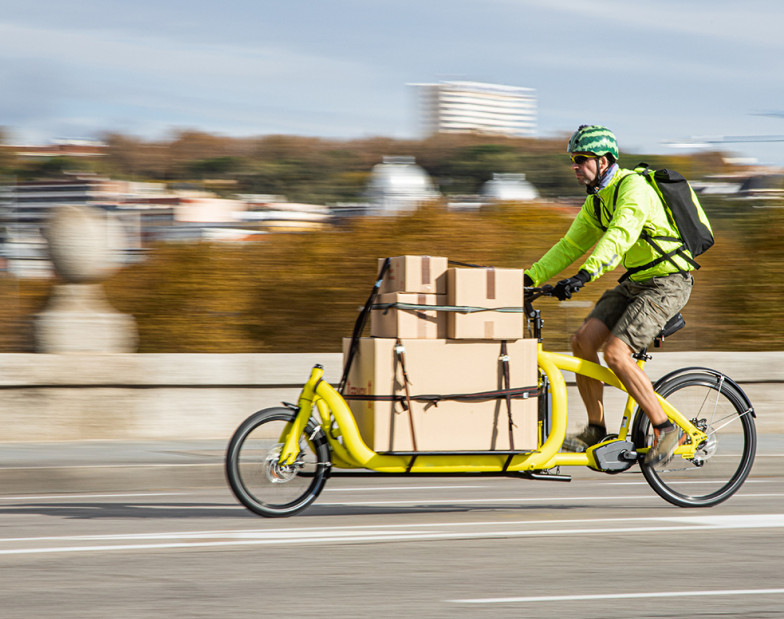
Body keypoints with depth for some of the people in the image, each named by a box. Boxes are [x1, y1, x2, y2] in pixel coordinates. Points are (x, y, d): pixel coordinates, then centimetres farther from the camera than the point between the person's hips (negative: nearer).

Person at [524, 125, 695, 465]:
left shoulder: (633, 187, -19)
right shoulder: (596, 200, 11)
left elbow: (619, 235, -35)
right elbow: (570, 246, 16)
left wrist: (583, 276, -46)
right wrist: (529, 277, 5)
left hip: (666, 283, -9)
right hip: (634, 281, 9)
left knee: (615, 353, -21)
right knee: (583, 340, -7)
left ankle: (665, 430, -10)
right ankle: (595, 430, 3)